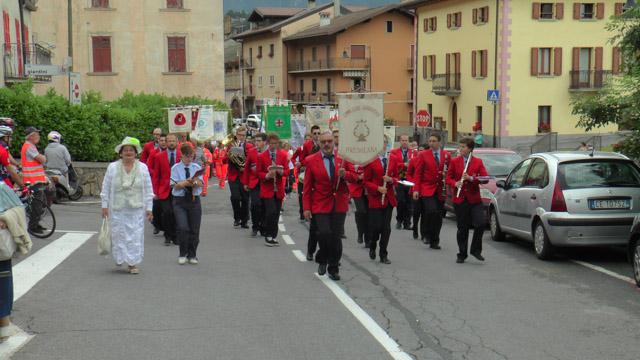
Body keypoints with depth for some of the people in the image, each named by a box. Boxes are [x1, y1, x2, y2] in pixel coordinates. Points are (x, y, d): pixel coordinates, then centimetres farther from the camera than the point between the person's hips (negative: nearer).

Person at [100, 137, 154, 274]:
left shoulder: (143, 168, 4)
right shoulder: (112, 167, 3)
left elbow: (148, 190, 7)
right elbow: (106, 188, 7)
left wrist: (149, 208, 4)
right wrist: (104, 206, 4)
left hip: (137, 208, 0)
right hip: (117, 208, 0)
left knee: (136, 234, -2)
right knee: (118, 233, 5)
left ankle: (133, 263, 6)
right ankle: (119, 257, 28)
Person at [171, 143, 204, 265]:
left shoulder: (197, 167, 9)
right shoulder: (176, 168, 2)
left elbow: (200, 183, -4)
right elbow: (176, 185, -7)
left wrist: (185, 183, -20)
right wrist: (189, 182, -20)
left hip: (194, 200, 3)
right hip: (180, 201, -2)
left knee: (194, 229, 5)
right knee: (183, 228, -15)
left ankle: (192, 255, 19)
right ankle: (183, 254, 1)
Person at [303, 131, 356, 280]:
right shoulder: (311, 161, 1)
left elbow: (355, 177, 7)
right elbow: (307, 187, 2)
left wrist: (345, 174, -15)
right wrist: (306, 207, -3)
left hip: (339, 205, 2)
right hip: (321, 205, -2)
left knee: (336, 238, 4)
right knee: (324, 233, -16)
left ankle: (333, 269, 20)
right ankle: (322, 261, 12)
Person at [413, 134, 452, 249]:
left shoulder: (447, 155, 8)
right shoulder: (423, 155, 3)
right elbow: (418, 173, 1)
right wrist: (416, 190, -7)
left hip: (440, 191, 3)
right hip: (427, 189, -3)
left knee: (438, 217, 6)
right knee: (432, 211, -23)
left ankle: (434, 242, 18)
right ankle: (428, 234, -5)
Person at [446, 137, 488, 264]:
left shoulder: (478, 162, 4)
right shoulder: (454, 161, 6)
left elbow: (485, 179, -3)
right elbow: (448, 178, 5)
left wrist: (471, 178, -17)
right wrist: (455, 184, -16)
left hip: (474, 199, 0)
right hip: (460, 200, 0)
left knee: (480, 224, -14)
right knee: (462, 228, 4)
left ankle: (476, 250, 6)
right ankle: (462, 254, 17)